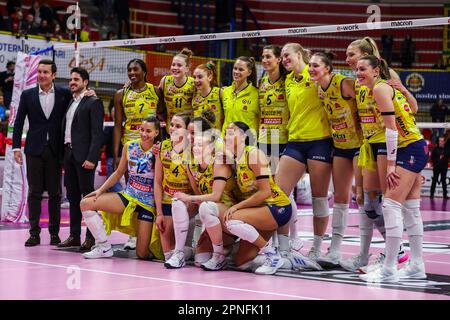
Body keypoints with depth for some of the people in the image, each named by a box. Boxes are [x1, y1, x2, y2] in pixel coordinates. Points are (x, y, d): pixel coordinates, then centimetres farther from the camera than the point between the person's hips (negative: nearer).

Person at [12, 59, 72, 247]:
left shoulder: (64, 94, 2)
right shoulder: (27, 95, 4)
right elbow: (18, 122, 5)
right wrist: (16, 147, -1)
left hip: (55, 150, 0)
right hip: (34, 150, 0)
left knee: (55, 193, 4)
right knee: (34, 192, 2)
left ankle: (54, 232, 11)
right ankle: (34, 233, 4)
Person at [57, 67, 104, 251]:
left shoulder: (93, 103, -5)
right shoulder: (70, 103, 19)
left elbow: (97, 133, -12)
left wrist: (91, 158, -19)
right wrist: (62, 156, 11)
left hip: (84, 156, -8)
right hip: (69, 154, 8)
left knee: (88, 196, -6)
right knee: (73, 196, 9)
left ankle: (91, 237, -4)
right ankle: (74, 235, 14)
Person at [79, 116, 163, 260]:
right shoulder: (129, 147, 0)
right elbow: (119, 173, 9)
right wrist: (101, 190, 2)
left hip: (148, 203, -4)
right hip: (128, 196, 4)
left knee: (143, 254, -8)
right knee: (86, 203, -12)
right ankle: (104, 247, -2)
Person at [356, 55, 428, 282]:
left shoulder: (380, 88, -11)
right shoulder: (388, 87, 17)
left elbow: (391, 127, -17)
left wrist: (390, 164, -17)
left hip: (410, 150, -10)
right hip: (416, 148, 10)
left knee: (391, 205, -12)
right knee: (410, 208, 12)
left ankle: (389, 270, -13)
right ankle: (417, 266, 17)